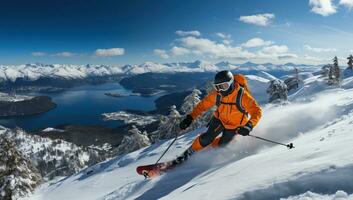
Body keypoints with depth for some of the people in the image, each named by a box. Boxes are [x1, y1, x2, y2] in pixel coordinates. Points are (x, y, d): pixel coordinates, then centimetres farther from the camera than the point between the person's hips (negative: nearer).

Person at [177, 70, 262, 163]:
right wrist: (190, 117, -18)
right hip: (219, 119, 1)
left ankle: (206, 147, 32)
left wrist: (249, 126, -47)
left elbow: (256, 111, -30)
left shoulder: (242, 95, -31)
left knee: (221, 143, 2)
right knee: (208, 137, -12)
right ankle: (189, 152, 8)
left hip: (234, 125, -1)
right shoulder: (217, 93, -21)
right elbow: (203, 104, -10)